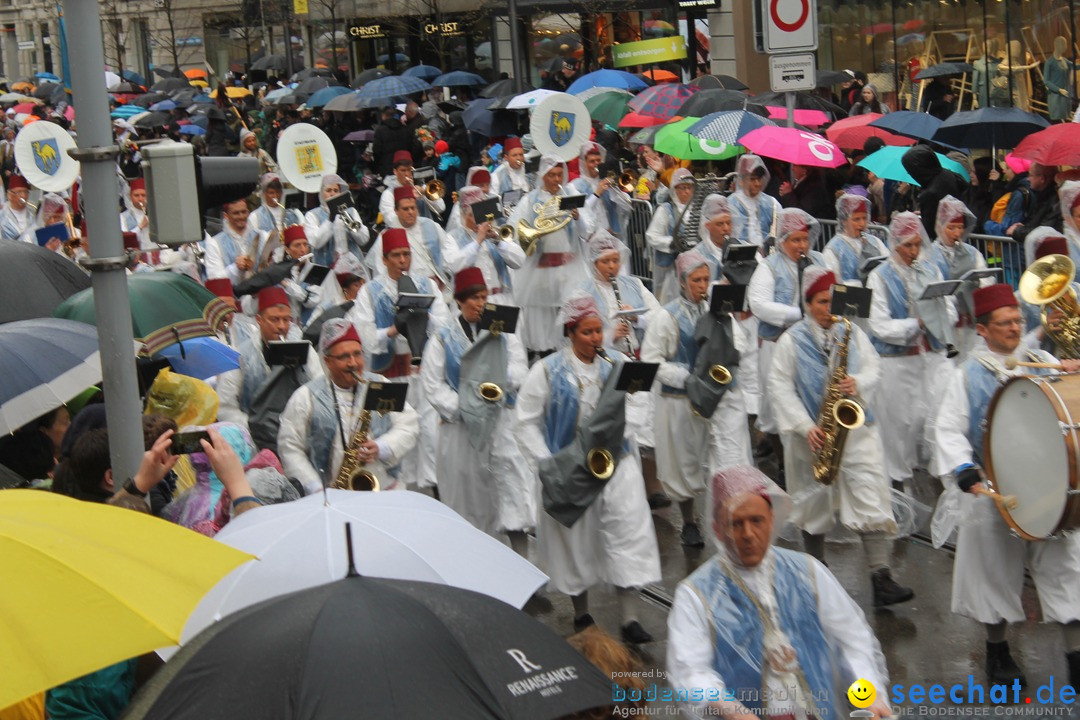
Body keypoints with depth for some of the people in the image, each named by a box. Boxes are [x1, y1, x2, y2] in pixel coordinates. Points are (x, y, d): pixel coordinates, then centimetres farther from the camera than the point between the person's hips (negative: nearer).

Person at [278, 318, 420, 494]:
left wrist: (381, 448, -11)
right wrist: (316, 490, -8)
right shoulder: (307, 397, 5)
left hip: (386, 489, 1)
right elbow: (289, 447, 3)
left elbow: (409, 426, 8)